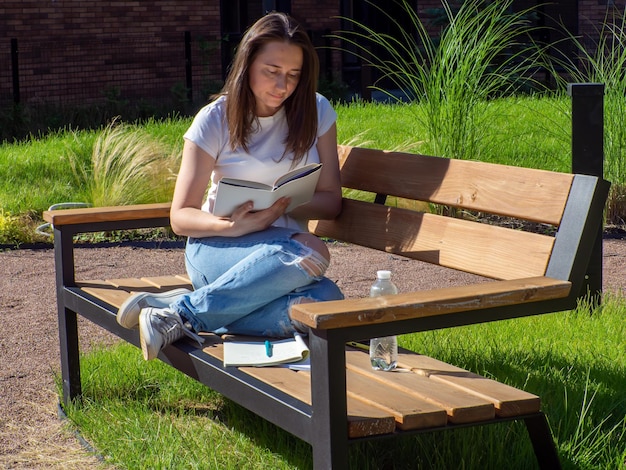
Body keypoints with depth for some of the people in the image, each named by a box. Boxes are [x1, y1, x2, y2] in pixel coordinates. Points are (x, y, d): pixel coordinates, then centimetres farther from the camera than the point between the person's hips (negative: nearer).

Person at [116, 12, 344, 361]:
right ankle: (182, 314, -28)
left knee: (324, 301, -36)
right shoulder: (215, 120, -5)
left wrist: (284, 205, -17)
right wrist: (233, 226, -26)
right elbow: (181, 217, -5)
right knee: (309, 254, -37)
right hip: (216, 247, -3)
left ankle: (182, 312, -28)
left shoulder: (316, 112, 3)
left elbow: (331, 201, 4)